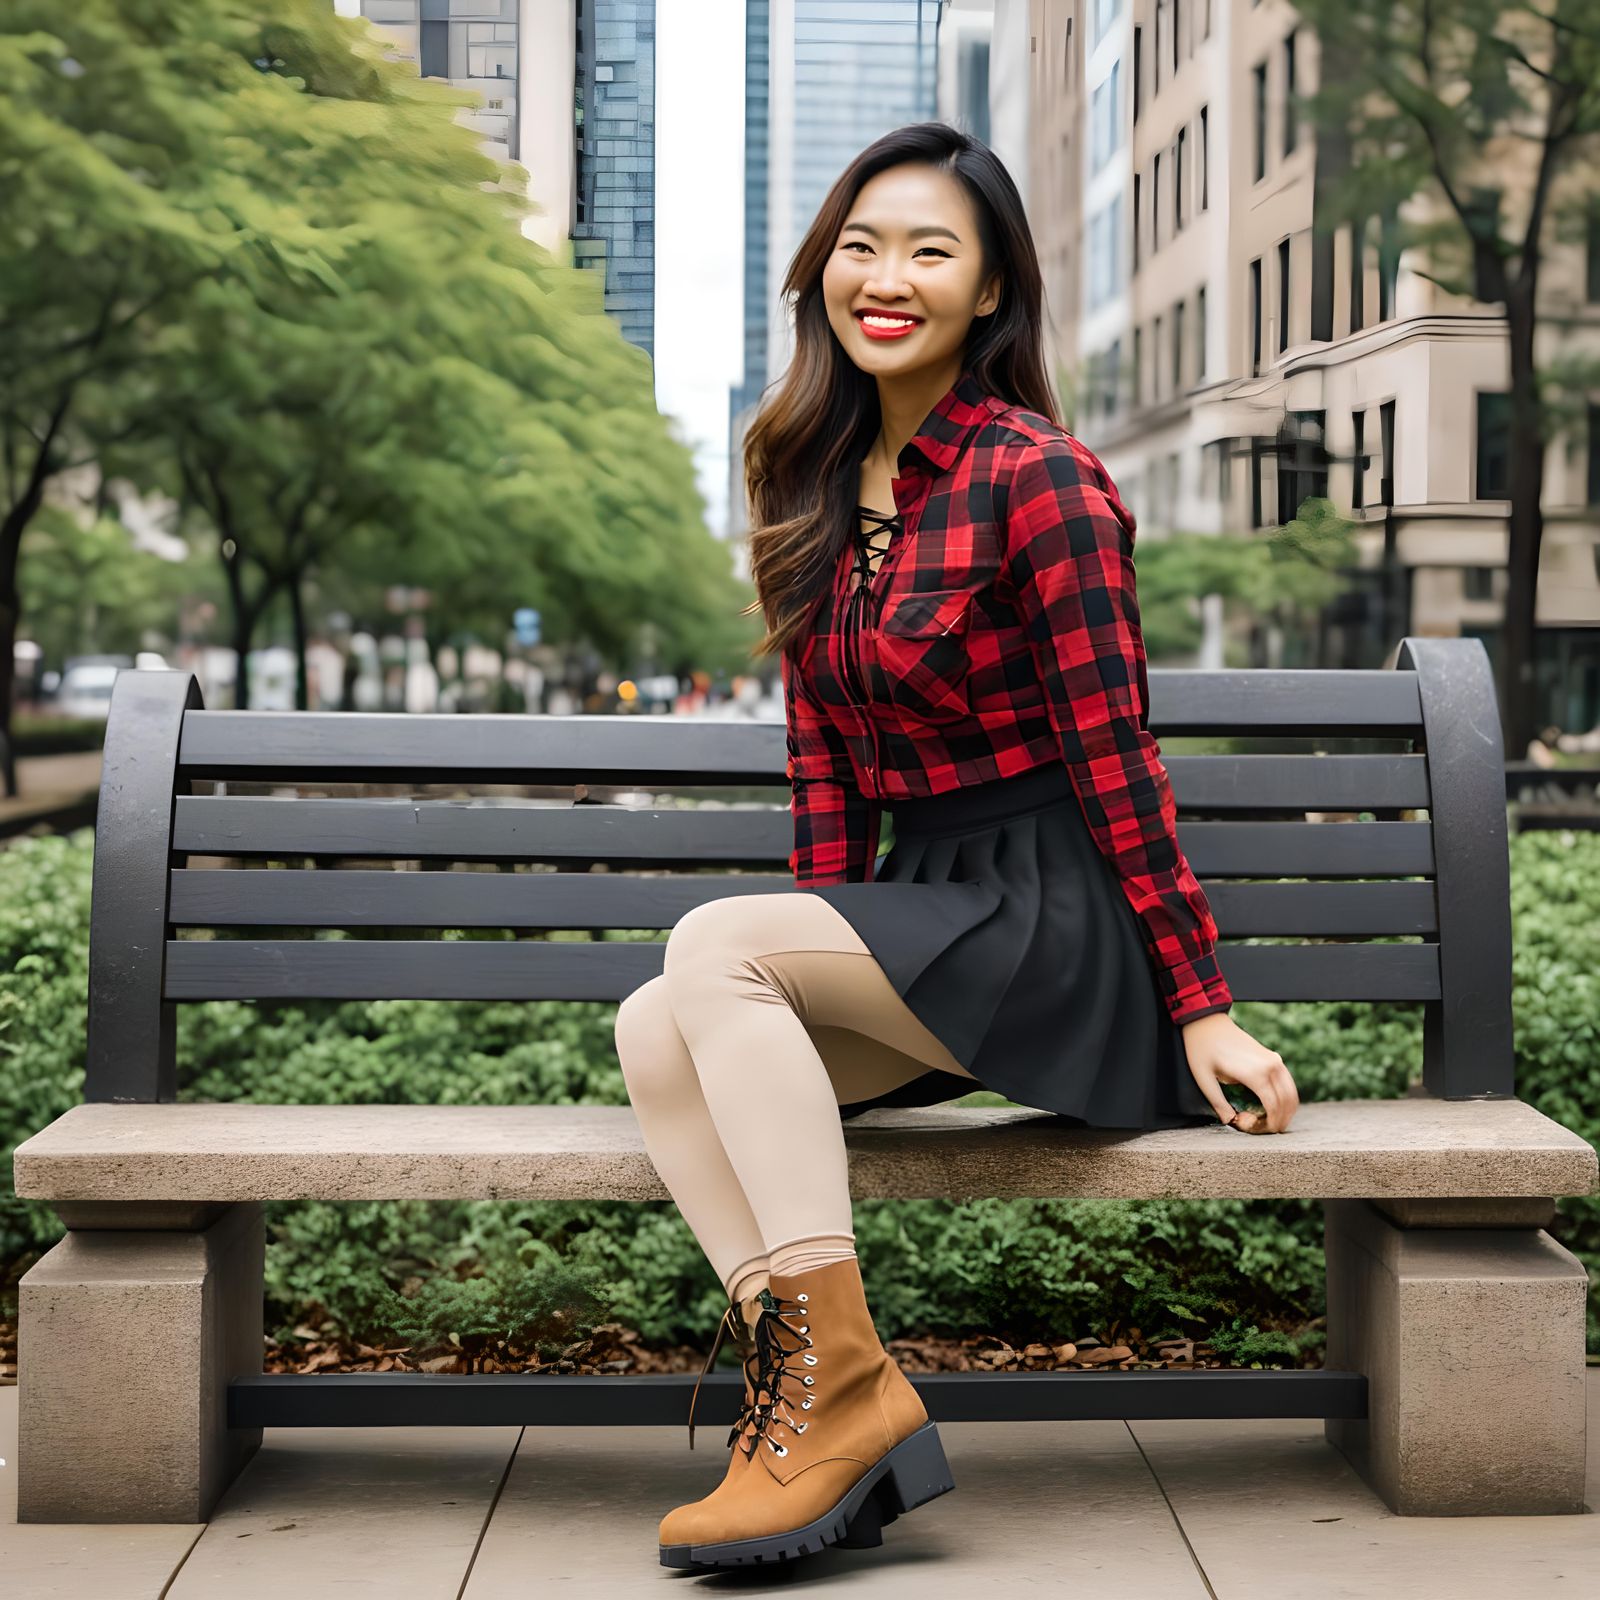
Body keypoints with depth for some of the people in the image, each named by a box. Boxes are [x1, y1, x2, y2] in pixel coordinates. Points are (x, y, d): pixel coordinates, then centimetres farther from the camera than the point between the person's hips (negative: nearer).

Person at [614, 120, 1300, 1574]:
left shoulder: (1034, 477, -11)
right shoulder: (815, 489, 12)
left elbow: (1113, 753, -12)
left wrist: (1201, 1008, -12)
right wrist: (816, 972, 7)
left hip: (1052, 919, -7)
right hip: (918, 912, 7)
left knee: (713, 940, -25)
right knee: (653, 1032, -16)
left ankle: (843, 1371, -22)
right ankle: (805, 1390, -18)